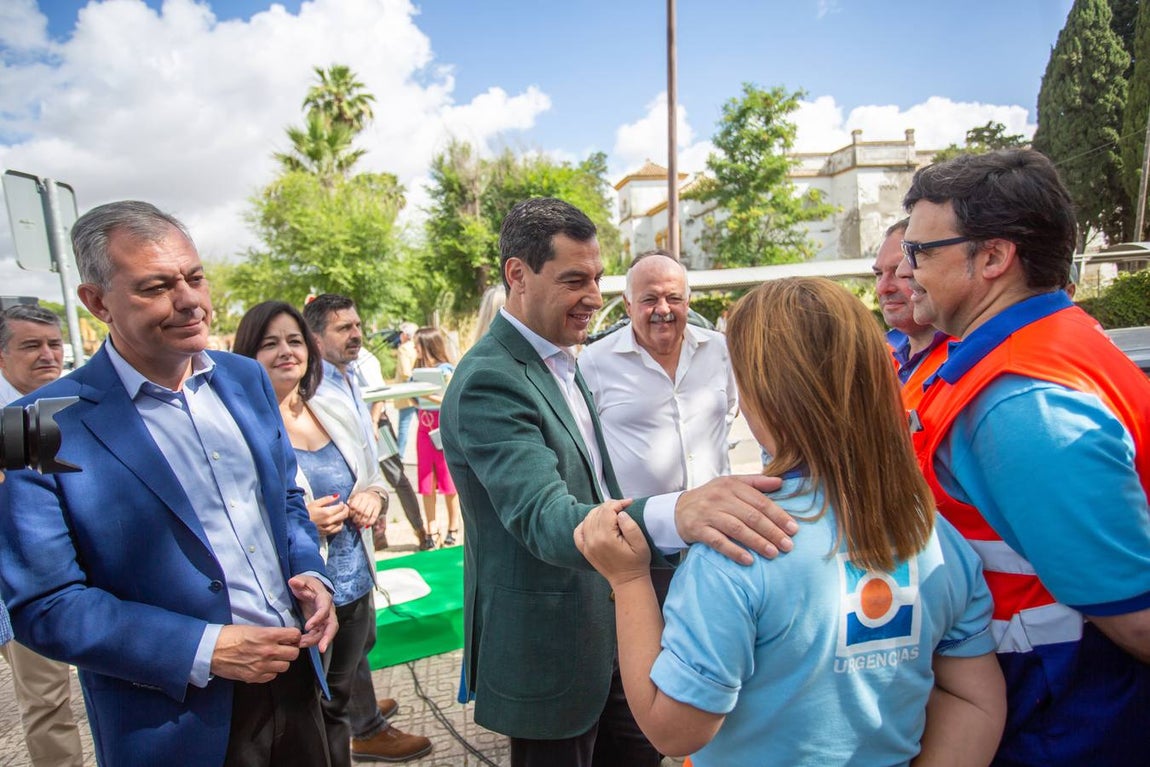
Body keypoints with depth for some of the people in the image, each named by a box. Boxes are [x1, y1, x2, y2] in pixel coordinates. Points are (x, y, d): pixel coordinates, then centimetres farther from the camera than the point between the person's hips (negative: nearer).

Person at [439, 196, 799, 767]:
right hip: (548, 654, -8)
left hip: (607, 632, 9)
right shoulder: (488, 381, -24)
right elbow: (543, 520, -37)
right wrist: (673, 514, -53)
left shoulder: (560, 361, 7)